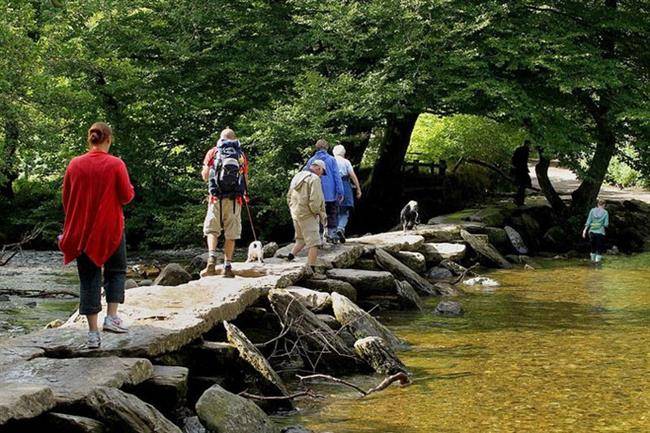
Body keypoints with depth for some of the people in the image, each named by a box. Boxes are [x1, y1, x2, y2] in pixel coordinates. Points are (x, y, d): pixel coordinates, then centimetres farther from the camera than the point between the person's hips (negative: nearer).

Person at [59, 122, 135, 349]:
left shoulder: (74, 165, -1)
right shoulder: (116, 165, -10)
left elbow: (66, 199, 6)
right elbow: (126, 196, -7)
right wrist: (129, 187, 14)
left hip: (81, 229, 2)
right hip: (110, 228, -2)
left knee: (89, 279, 7)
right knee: (116, 271, 18)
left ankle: (93, 333, 3)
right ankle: (111, 317, 2)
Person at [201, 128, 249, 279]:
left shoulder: (213, 152, 7)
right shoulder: (241, 155, 11)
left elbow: (205, 176, 5)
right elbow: (246, 181, 10)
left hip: (217, 198, -1)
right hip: (235, 200, 1)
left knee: (211, 230, 4)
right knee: (231, 234, 5)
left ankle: (212, 260, -18)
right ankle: (227, 267, 3)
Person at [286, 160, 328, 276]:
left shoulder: (297, 177, 14)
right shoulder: (314, 179, -13)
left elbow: (289, 196, 19)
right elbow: (315, 200, -21)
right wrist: (320, 213, -7)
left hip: (295, 213, 8)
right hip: (307, 215, -8)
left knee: (301, 239, 24)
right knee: (314, 242, -4)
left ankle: (291, 255, 10)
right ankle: (311, 269, -6)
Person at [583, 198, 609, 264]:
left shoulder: (592, 211, 3)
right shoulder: (605, 213, -3)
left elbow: (588, 221, -2)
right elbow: (606, 224, -5)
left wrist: (585, 230, -2)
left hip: (592, 231, 3)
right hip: (600, 232, -3)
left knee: (593, 246, 20)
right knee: (600, 248, 7)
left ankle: (593, 260, 28)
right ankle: (597, 261, 0)